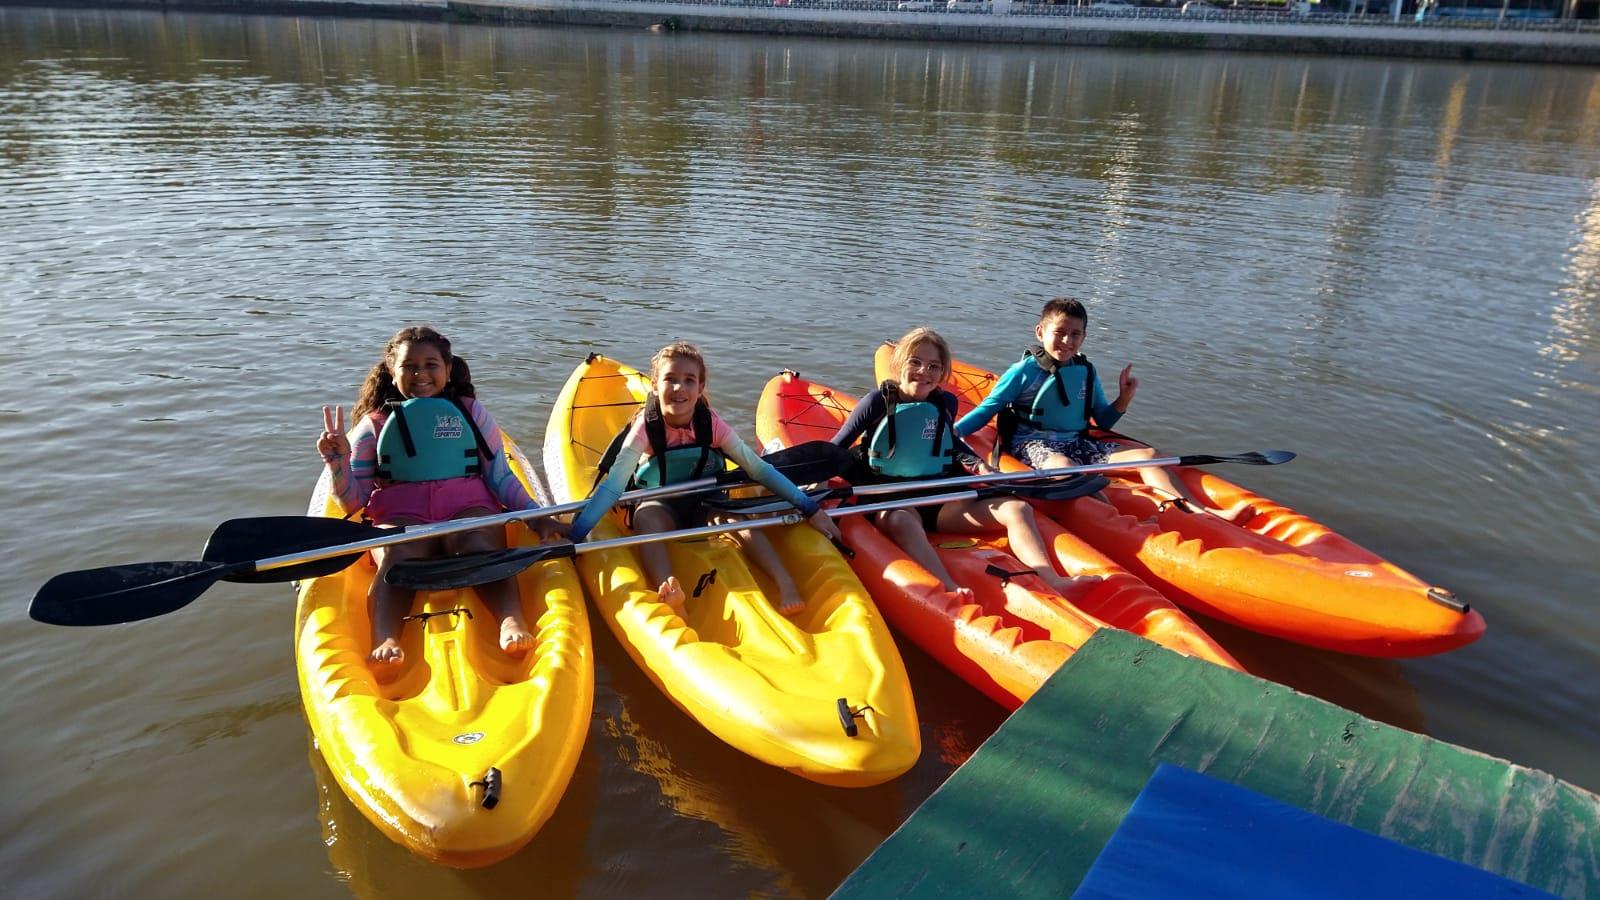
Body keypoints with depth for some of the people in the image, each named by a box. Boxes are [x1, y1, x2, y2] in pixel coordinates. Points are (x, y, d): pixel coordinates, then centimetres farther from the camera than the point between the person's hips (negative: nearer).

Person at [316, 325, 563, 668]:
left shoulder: (471, 412, 19)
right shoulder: (374, 424, 17)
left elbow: (501, 477, 16)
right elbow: (354, 502, 14)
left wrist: (537, 516, 2)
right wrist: (337, 460, -4)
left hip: (468, 505, 0)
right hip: (400, 514, 0)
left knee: (478, 548, -35)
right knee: (395, 557, -35)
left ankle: (511, 623, -59)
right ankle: (385, 642, -57)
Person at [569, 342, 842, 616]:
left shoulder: (711, 423, -14)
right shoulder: (647, 426, -18)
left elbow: (760, 469, -14)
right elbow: (614, 483, -25)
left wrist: (810, 509, -21)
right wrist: (573, 537, -36)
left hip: (706, 506, 1)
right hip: (662, 509, -1)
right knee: (645, 515, -35)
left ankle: (786, 584, -42)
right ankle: (667, 592, -53)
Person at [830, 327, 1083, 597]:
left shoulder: (946, 403, 8)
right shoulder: (878, 402, -4)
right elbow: (834, 451, 2)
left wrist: (980, 466, 10)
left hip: (942, 500, 5)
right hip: (891, 501, -5)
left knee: (1018, 508, -13)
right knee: (900, 521, -42)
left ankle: (1052, 581, -35)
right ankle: (949, 591, -67)